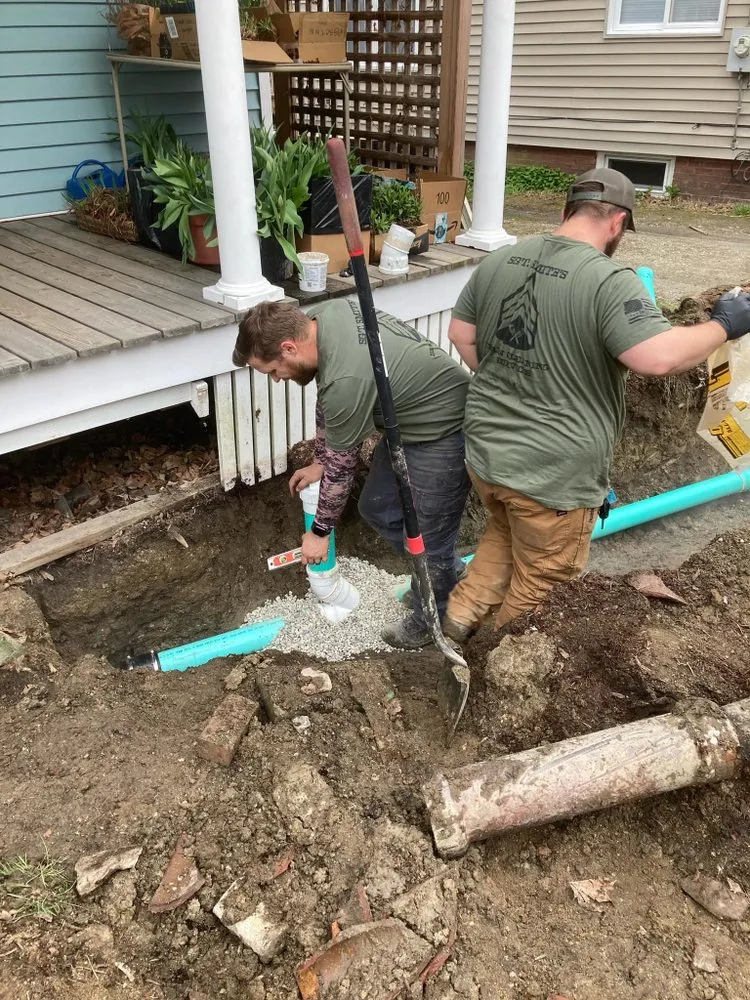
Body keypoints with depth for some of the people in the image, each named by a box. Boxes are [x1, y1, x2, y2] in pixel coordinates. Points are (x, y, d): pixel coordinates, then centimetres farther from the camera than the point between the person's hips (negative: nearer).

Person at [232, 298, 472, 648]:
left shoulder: (347, 380, -33)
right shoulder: (319, 317, -7)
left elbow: (341, 466, -19)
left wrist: (320, 532, -5)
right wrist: (318, 461, 14)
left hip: (443, 429, -10)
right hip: (409, 414, 10)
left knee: (428, 538, 2)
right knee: (377, 508, 17)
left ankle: (430, 621, 26)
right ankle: (449, 572, 35)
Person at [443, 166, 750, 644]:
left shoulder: (500, 259, 3)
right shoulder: (609, 280, -19)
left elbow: (461, 334, 12)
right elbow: (660, 357, -28)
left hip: (485, 450, 7)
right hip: (553, 475, -6)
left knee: (505, 532, 34)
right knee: (541, 585, 16)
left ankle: (463, 615, 32)